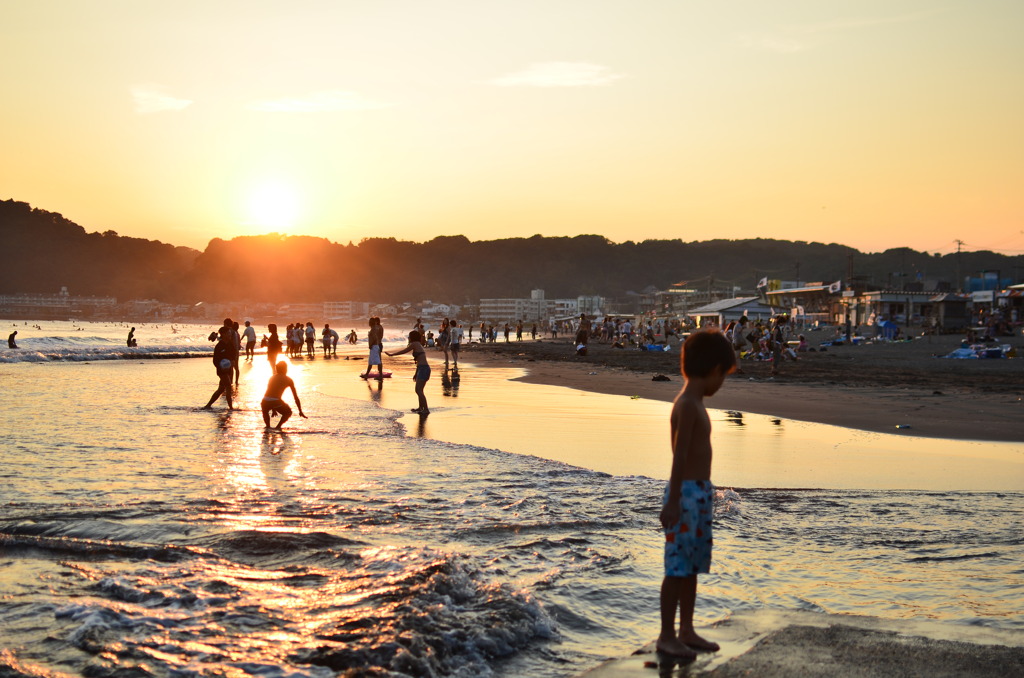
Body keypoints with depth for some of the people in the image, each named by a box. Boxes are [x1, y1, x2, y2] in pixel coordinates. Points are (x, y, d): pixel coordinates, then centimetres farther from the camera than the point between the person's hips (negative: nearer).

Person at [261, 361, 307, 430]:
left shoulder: (272, 377, 25)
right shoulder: (288, 380, 14)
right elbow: (296, 397, 16)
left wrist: (273, 409, 48)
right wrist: (300, 411, 24)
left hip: (265, 401, 4)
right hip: (276, 401, -3)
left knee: (265, 411, 38)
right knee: (288, 413, 25)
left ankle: (268, 426, 18)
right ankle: (278, 426, 6)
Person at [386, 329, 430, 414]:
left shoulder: (415, 344, -5)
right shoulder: (419, 346, 21)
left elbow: (403, 351, 0)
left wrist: (391, 354, 11)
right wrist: (416, 374, 31)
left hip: (423, 369, -10)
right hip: (423, 369, 10)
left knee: (419, 390, -12)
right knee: (418, 390, 19)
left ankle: (426, 409, -14)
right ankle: (421, 407, 29)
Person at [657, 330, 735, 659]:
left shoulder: (694, 403, 14)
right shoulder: (688, 405, -17)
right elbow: (679, 456, -21)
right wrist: (672, 502, -24)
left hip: (700, 493, 10)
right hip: (686, 494, -10)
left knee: (693, 566, 14)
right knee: (677, 567, -3)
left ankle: (686, 631, 23)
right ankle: (666, 636, 5)